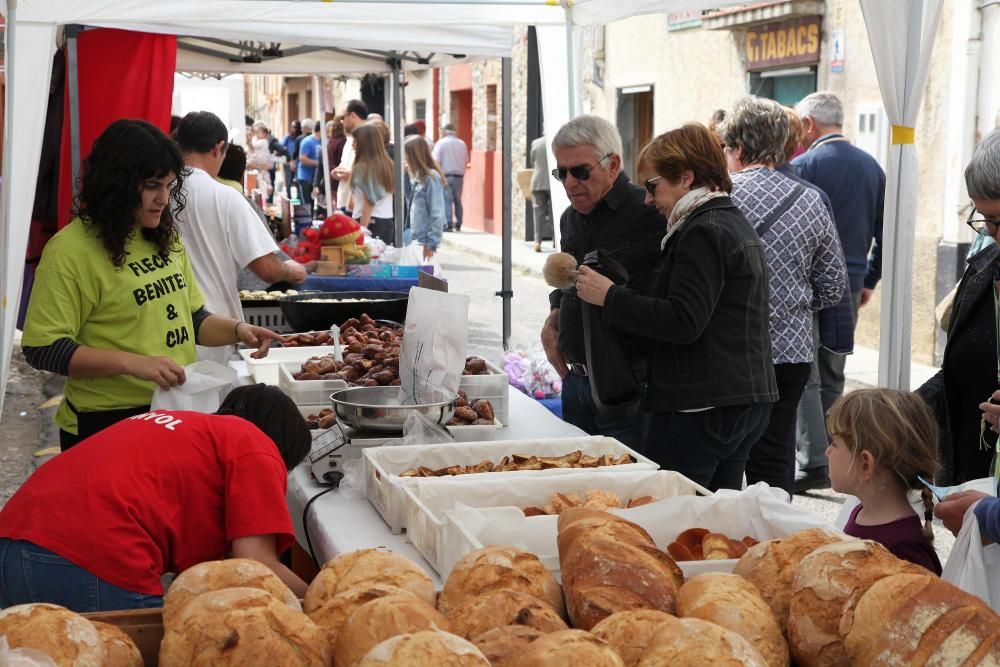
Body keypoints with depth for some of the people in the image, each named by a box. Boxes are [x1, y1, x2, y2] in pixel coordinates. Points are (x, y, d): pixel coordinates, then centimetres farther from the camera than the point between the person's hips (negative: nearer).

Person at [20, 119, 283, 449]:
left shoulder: (165, 238, 8)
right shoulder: (71, 250, -15)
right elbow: (43, 349, -19)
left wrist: (237, 330, -4)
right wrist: (132, 363, -28)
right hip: (107, 423, -7)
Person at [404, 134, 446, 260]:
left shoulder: (432, 178, -13)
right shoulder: (417, 177, 10)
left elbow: (437, 214, -15)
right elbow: (411, 209, 10)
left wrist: (431, 244, -15)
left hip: (425, 241, -7)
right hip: (414, 240, 7)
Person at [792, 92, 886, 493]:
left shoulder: (804, 167, -12)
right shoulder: (871, 167, 9)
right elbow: (884, 232, 13)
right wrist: (868, 280, 20)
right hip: (851, 287, 7)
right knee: (831, 377, 15)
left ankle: (813, 463, -8)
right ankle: (832, 463, 20)